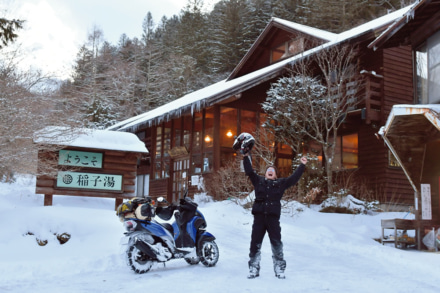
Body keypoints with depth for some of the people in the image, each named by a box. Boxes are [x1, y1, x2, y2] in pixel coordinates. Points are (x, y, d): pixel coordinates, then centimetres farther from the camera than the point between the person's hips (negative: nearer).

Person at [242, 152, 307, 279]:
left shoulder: (281, 183, 15)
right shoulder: (259, 180, 16)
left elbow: (294, 178, 13)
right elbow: (249, 171, 11)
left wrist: (302, 165, 13)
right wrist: (246, 157, 5)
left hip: (273, 217, -1)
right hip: (259, 216, 1)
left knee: (277, 244, 0)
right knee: (255, 243, 2)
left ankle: (279, 269, 11)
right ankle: (254, 269, 11)